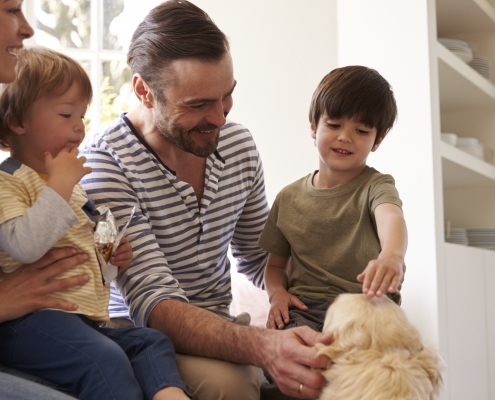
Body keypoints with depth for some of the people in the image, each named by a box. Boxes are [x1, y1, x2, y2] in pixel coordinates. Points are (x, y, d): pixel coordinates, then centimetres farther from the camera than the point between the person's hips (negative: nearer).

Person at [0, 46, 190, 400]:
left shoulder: (70, 182, 24)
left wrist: (114, 255, 16)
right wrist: (59, 184, -20)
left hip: (85, 317, 10)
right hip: (31, 319, -9)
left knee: (152, 342, -7)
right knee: (104, 359, -31)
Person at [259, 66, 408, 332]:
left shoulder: (374, 187, 1)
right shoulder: (289, 198, 13)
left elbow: (391, 216, -25)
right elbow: (276, 263, 25)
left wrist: (392, 255, -50)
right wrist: (277, 292, 0)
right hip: (303, 310, 2)